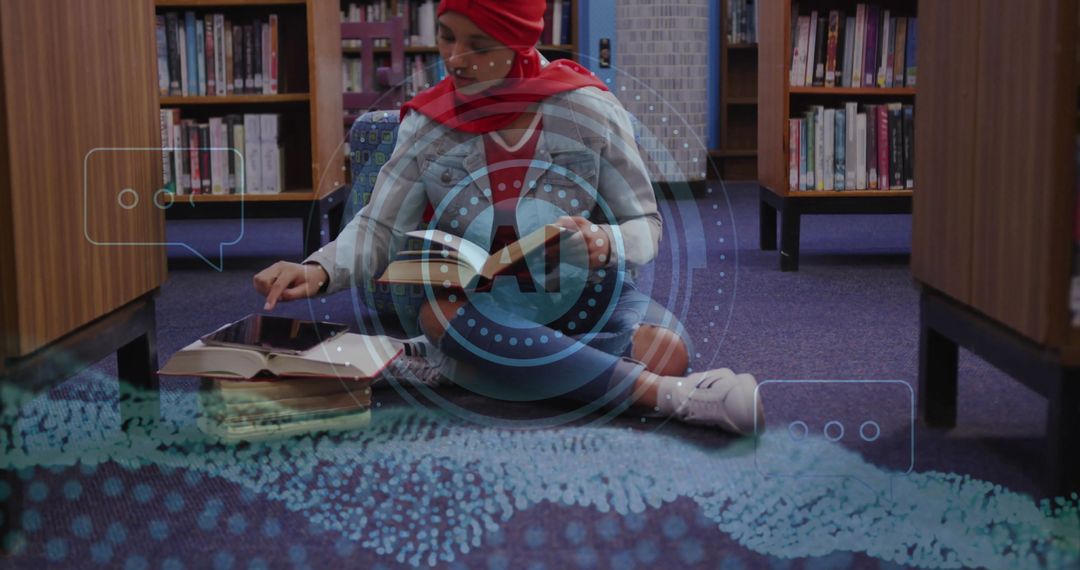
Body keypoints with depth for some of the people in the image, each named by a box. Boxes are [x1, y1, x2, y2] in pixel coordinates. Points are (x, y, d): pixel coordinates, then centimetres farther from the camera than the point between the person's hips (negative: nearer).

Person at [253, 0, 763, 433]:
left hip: (593, 304, -2)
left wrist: (606, 244, -27)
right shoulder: (428, 124, -1)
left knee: (664, 348, -34)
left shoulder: (587, 109, -7)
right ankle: (671, 394, -34)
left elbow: (646, 227, -4)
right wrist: (319, 271, -28)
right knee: (437, 310, -35)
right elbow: (378, 228, -7)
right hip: (488, 323, 2)